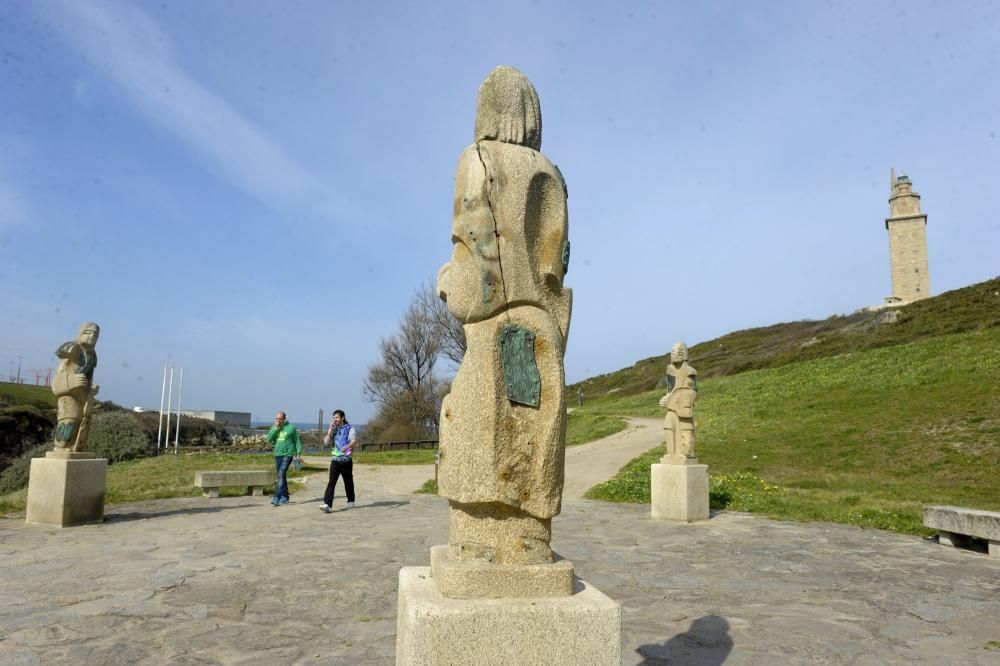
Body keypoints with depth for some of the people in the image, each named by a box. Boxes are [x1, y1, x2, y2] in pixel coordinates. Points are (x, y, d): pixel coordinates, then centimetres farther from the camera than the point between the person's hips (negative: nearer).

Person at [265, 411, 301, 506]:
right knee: (281, 476, 10)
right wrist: (276, 428, -10)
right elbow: (269, 439, -3)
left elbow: (297, 441, 3)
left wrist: (298, 454, 0)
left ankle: (277, 497, -19)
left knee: (281, 474, -16)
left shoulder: (291, 427, -2)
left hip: (287, 454, -5)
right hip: (277, 455, 5)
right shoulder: (274, 428, 9)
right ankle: (284, 497, 19)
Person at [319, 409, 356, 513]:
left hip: (346, 460, -2)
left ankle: (351, 501, 30)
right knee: (331, 482, -11)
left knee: (348, 482, 10)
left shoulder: (350, 428, -1)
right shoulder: (333, 429, 12)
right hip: (335, 459, 2)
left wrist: (346, 447, -36)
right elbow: (326, 442, 3)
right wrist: (330, 429, -5)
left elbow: (353, 441, -16)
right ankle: (327, 504, -19)